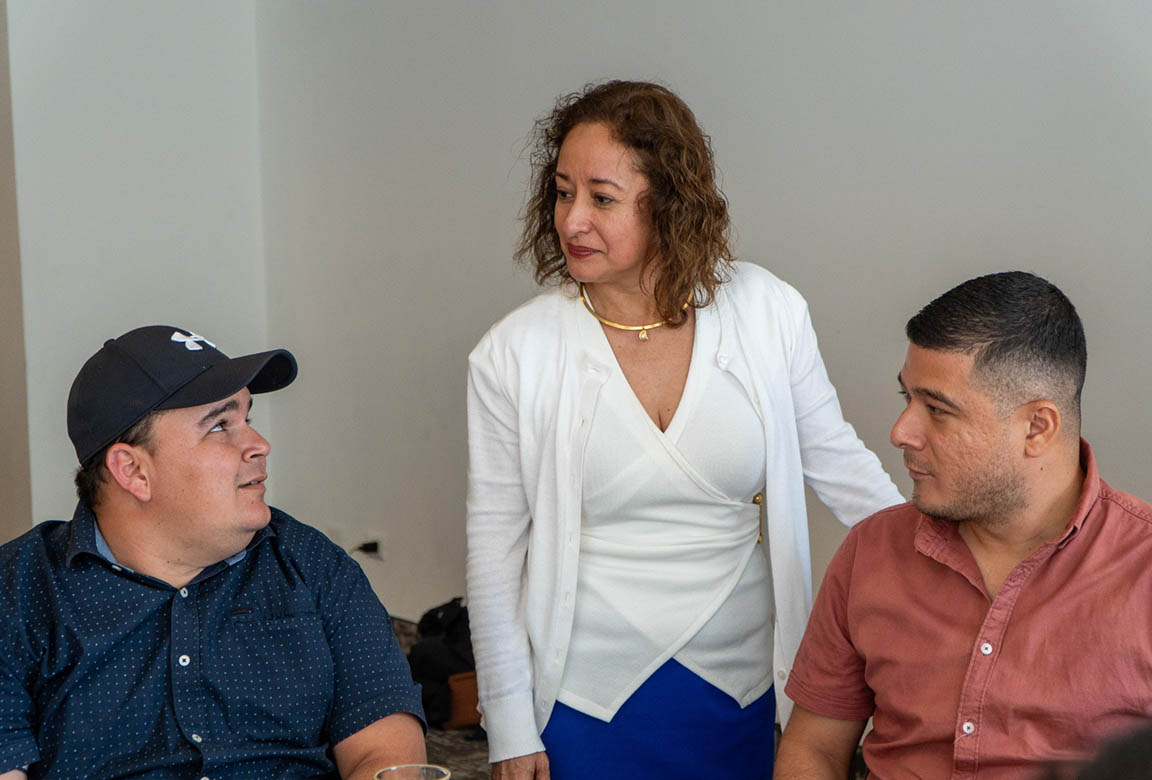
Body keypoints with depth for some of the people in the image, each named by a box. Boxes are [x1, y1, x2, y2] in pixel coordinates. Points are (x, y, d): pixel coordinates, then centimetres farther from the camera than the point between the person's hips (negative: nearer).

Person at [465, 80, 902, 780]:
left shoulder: (767, 313, -7)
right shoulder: (512, 354, -10)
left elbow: (837, 462, 6)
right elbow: (495, 546, -4)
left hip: (744, 691, 2)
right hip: (586, 698, -1)